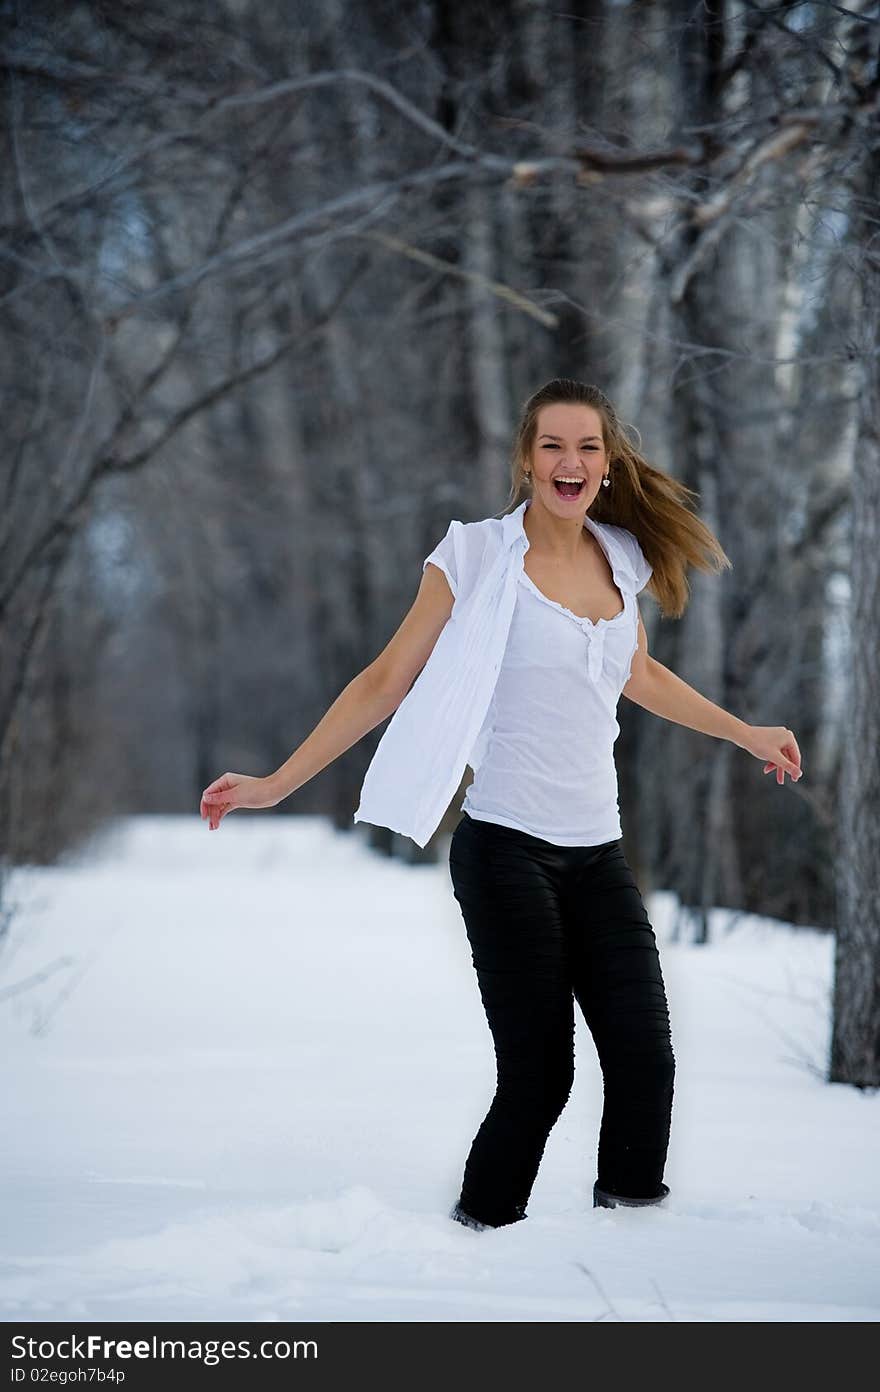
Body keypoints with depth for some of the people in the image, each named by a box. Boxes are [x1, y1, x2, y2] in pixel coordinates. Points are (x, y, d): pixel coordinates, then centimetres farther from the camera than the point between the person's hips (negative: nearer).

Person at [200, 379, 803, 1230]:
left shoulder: (621, 556, 10)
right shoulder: (478, 556, -4)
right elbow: (388, 681, -1)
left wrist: (747, 735, 38)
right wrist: (275, 784, -5)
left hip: (598, 855, 5)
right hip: (507, 849, -5)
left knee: (645, 1058, -6)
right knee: (539, 1073, -7)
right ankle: (479, 1235, 11)